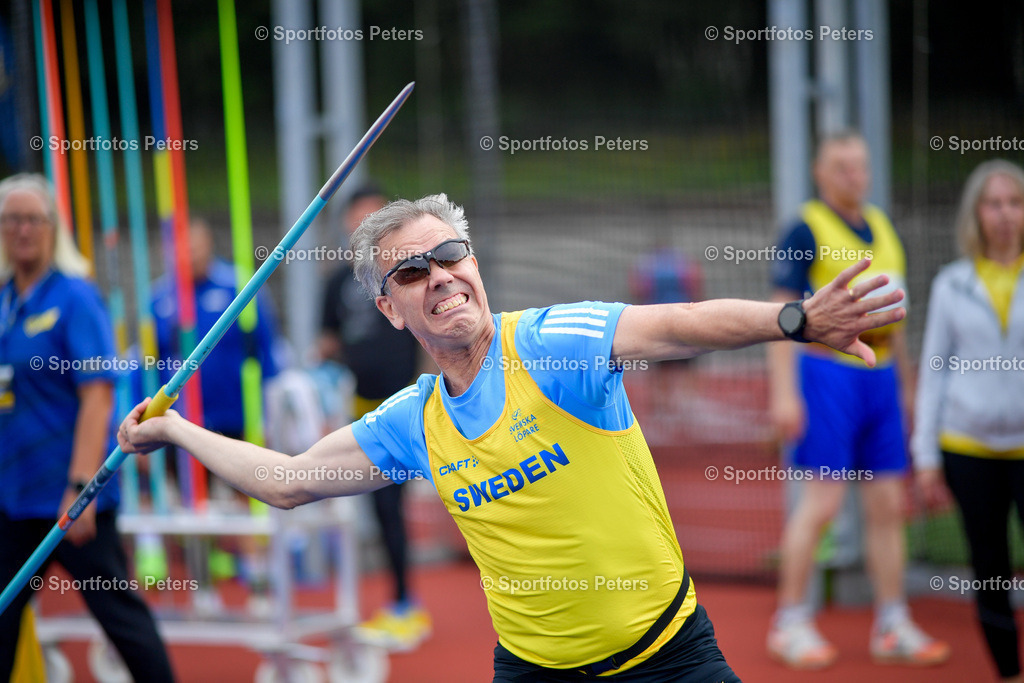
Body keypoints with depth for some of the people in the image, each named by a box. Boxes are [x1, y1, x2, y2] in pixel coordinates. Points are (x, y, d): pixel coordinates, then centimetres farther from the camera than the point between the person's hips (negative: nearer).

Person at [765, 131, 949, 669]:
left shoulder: (882, 228, 15)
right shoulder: (808, 230, -6)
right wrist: (784, 392, -16)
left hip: (880, 376, 7)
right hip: (828, 373, -7)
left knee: (888, 504, 6)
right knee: (822, 501, -8)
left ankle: (893, 627, 13)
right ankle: (790, 623, 4)